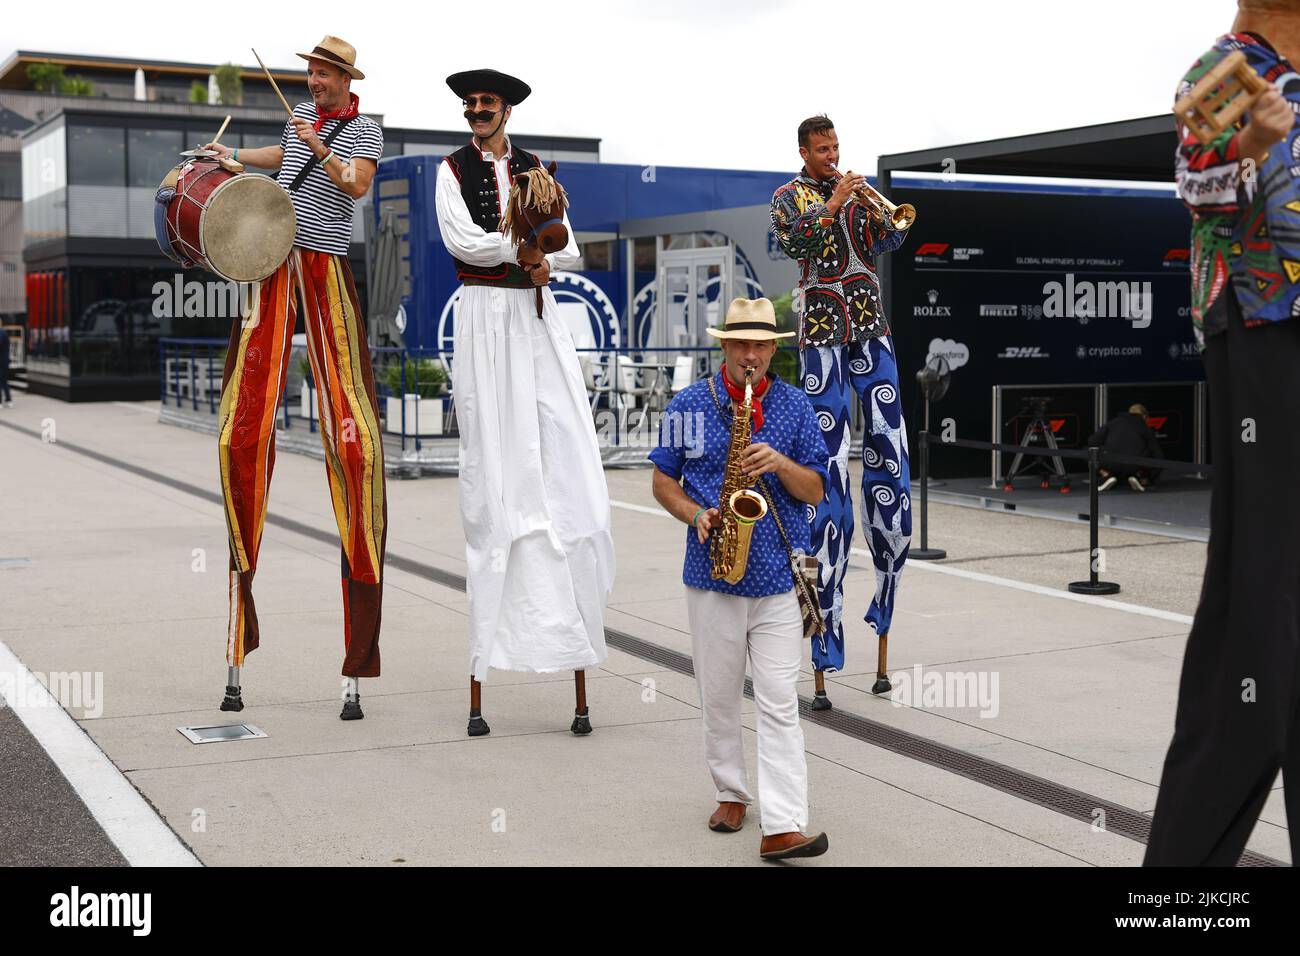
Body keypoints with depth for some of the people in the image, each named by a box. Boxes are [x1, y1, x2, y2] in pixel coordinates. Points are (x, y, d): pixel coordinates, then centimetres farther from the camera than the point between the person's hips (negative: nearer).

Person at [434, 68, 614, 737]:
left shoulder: (535, 170, 16)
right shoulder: (453, 171, 6)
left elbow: (570, 250, 11)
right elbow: (461, 241, -11)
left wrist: (543, 259, -9)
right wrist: (530, 245, -7)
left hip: (536, 318, 3)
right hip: (483, 317, -3)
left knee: (563, 467, -5)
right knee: (490, 474, -5)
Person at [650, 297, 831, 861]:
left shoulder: (795, 407, 5)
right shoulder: (690, 404, 2)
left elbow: (814, 491, 4)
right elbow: (663, 480, 7)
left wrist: (781, 464, -16)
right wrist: (695, 514, -11)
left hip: (778, 578, -1)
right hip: (712, 574, 1)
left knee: (779, 703, -6)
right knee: (719, 697, 11)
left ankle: (782, 828, -9)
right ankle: (731, 793, 31)